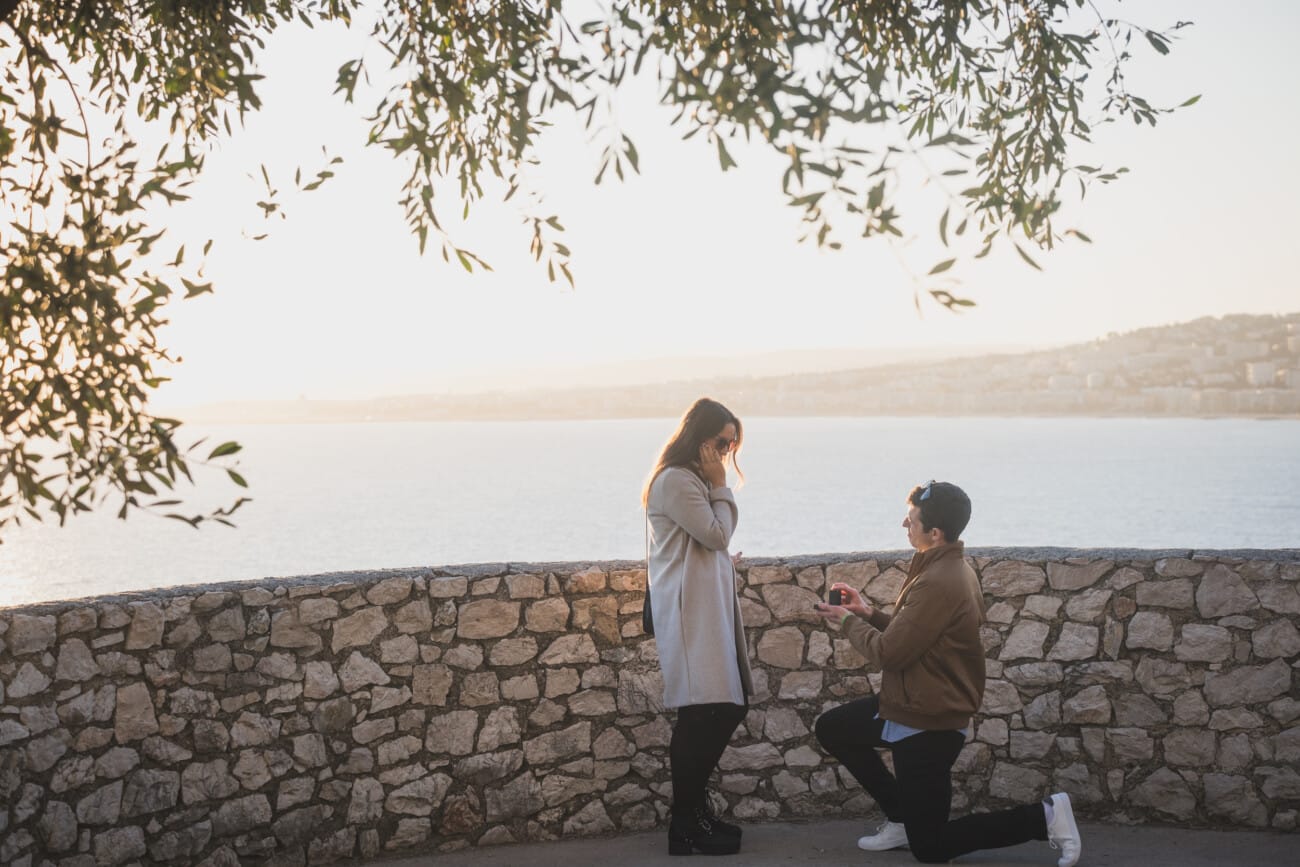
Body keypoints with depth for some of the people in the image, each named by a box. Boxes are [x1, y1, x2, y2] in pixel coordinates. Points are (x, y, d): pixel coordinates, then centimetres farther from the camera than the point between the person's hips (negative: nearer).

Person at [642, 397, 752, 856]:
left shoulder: (695, 480, 20)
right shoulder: (675, 480, -13)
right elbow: (718, 534, -12)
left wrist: (717, 486, 15)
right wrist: (720, 486, -4)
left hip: (711, 607, 11)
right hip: (690, 612, -10)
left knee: (728, 707, 9)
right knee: (704, 714, -11)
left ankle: (695, 808, 19)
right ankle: (686, 826, -3)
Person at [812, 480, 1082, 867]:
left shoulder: (937, 583, -28)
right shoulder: (951, 567, 4)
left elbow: (887, 654, -23)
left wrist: (849, 621, -7)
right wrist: (869, 613, 3)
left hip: (927, 727, -10)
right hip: (914, 707, 10)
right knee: (831, 729, 19)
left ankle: (1042, 817, 1)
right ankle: (903, 818, 21)